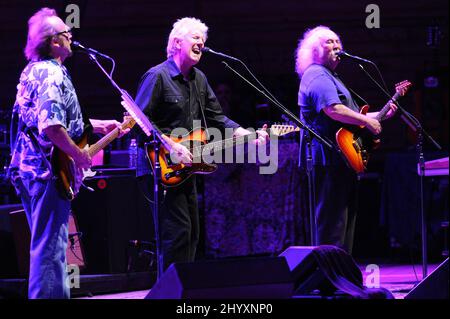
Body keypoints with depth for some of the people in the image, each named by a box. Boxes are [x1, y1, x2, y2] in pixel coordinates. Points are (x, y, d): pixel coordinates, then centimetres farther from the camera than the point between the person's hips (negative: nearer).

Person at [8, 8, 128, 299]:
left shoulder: (33, 71, 16)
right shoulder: (53, 74, -16)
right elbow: (51, 126, -28)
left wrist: (99, 126, 26)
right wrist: (78, 154, -15)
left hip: (27, 169, 10)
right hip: (48, 171, -10)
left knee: (46, 243, 17)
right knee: (50, 247, -8)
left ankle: (49, 295, 23)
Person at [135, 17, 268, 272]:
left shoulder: (199, 79, 15)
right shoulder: (157, 76, -12)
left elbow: (216, 117, 16)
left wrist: (247, 134, 1)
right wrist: (173, 147, -23)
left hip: (185, 169, 9)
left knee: (192, 234, 11)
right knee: (179, 231, -15)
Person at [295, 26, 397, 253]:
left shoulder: (329, 77, 25)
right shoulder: (317, 76, -10)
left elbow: (349, 116, 30)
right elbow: (334, 110, -26)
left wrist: (382, 115, 20)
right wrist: (367, 121, -17)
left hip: (341, 160, 11)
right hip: (329, 160, -11)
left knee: (346, 216, 13)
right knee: (333, 222, -13)